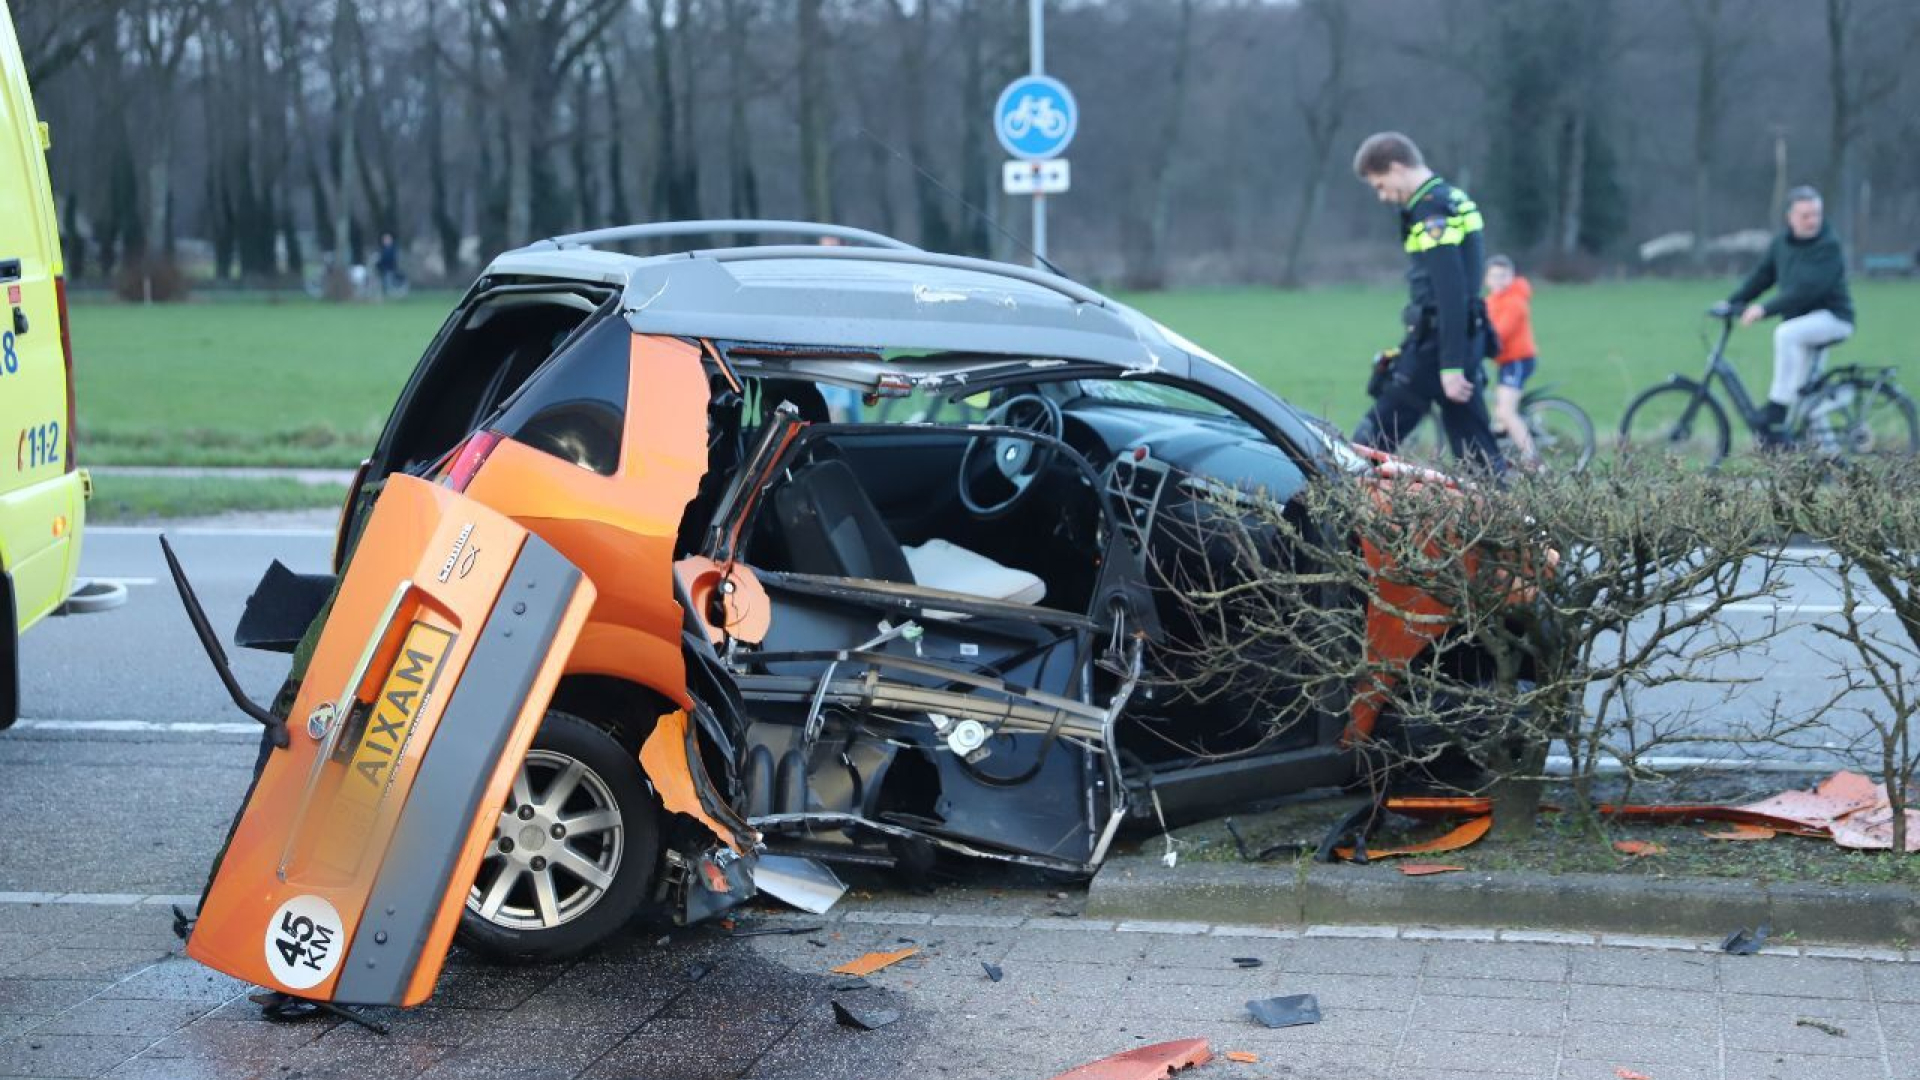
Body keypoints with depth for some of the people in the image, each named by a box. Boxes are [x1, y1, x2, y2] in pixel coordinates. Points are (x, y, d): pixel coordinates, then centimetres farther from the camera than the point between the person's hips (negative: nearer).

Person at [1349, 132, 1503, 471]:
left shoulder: (1431, 211, -15)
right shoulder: (1453, 199, 16)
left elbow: (1450, 293, -21)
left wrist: (1451, 366, -23)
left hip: (1439, 341, -10)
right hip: (1466, 337, 10)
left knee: (1375, 434, -4)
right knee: (1474, 447, 9)